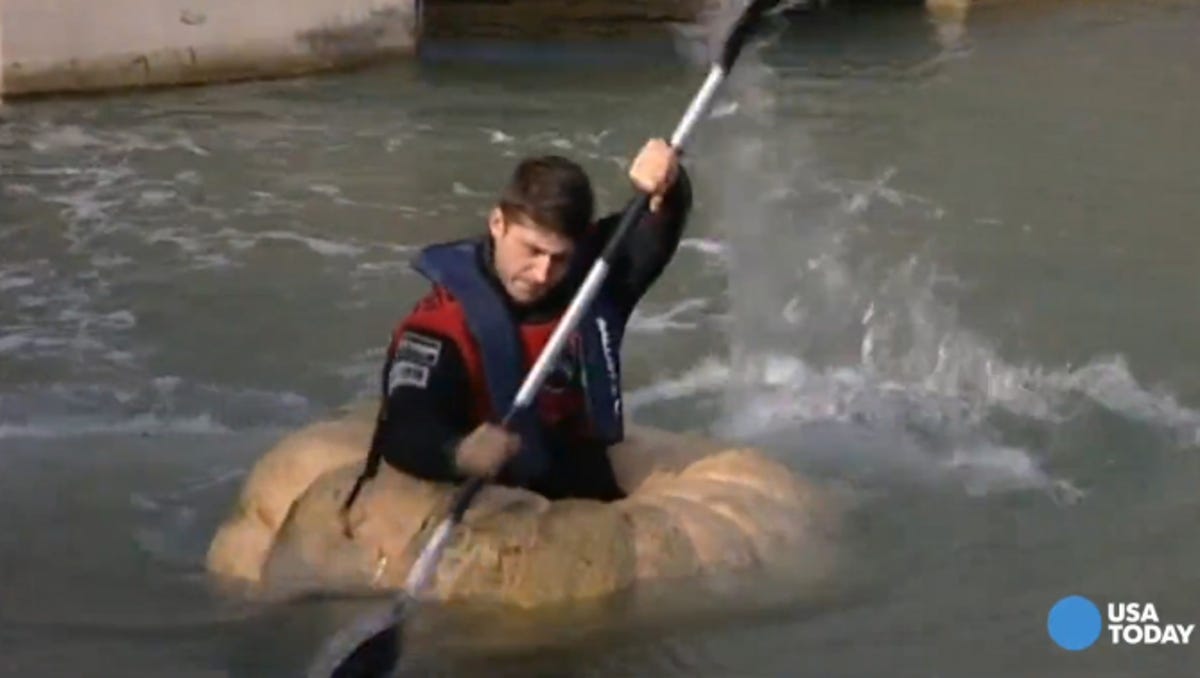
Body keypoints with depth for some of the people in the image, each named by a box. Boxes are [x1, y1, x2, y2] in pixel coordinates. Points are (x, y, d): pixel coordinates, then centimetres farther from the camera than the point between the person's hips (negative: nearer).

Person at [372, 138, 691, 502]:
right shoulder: (442, 325, -16)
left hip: (591, 507, 4)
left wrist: (666, 188, -32)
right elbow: (403, 430, -29)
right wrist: (459, 454, -52)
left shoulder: (593, 279, 1)